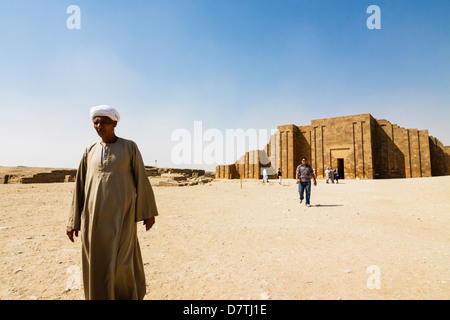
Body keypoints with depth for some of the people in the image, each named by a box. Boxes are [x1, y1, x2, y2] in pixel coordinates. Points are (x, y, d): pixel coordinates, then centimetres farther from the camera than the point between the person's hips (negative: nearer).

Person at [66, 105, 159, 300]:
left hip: (121, 213, -4)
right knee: (97, 264, 9)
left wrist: (149, 212, -1)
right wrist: (73, 220, 9)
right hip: (95, 214, 4)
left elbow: (142, 180, 0)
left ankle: (131, 294, 24)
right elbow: (80, 186, 12)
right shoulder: (90, 152, 11)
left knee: (120, 262, -3)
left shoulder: (129, 147, 1)